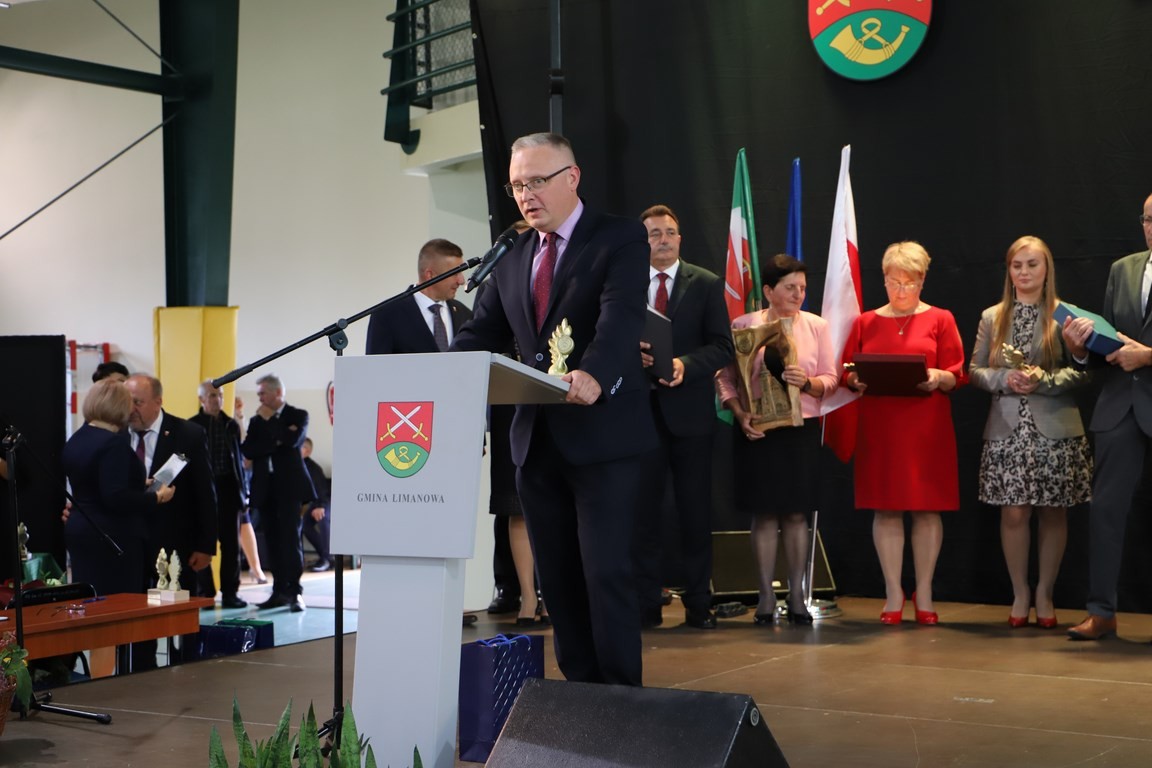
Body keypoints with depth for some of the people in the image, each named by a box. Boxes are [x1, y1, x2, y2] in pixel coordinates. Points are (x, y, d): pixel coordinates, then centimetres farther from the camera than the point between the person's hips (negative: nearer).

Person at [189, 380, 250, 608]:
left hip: (228, 488, 3)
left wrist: (244, 492, 8)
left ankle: (230, 593, 11)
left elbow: (239, 459, 11)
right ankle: (205, 592, 10)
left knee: (231, 543, 5)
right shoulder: (191, 426, -1)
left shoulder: (231, 425, 10)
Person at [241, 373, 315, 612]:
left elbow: (292, 440, -16)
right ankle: (280, 591, 8)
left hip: (288, 486, -5)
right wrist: (277, 442, -11)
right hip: (265, 487, 5)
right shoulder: (257, 420, 15)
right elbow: (247, 449, 1)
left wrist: (268, 421, -6)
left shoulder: (297, 415, 3)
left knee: (291, 537, -9)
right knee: (273, 541, 4)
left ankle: (295, 592, -8)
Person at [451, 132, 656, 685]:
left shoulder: (620, 239, -5)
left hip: (602, 436, -6)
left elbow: (621, 319, -21)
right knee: (556, 577, 10)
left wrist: (592, 376, -40)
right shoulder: (513, 255, 15)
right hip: (536, 438, 6)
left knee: (605, 571, -7)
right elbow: (482, 333, 11)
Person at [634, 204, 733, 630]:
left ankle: (698, 605, 13)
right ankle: (646, 604, 10)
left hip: (689, 410, -1)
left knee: (695, 512, 4)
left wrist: (684, 364, -18)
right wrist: (631, 354, -14)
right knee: (642, 510, 3)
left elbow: (722, 346, -1)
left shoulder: (706, 284, 5)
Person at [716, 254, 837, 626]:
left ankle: (797, 596, 9)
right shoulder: (743, 325, 1)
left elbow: (830, 379, 4)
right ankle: (766, 597, 8)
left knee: (796, 514, 3)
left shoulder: (816, 326, 6)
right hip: (757, 431, -1)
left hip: (802, 430, 1)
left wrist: (808, 382, -17)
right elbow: (724, 377, -2)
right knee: (764, 512, 1)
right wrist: (740, 415, -15)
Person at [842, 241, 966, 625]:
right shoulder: (866, 322, 13)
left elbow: (957, 374, 2)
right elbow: (845, 371, 11)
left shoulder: (940, 319, 7)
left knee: (927, 507, 0)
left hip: (926, 427, -1)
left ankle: (924, 592, 10)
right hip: (879, 427, 2)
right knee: (885, 507, 0)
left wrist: (937, 377, -19)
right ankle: (893, 594, 6)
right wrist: (856, 380, -10)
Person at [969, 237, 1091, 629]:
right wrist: (1006, 379, -11)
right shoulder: (992, 317, 9)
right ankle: (1020, 594, 15)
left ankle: (1044, 594, 18)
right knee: (1014, 513, 0)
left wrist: (1044, 380, -17)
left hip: (1055, 430, -1)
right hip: (1007, 430, 1)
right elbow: (975, 370, 7)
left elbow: (1082, 371, -2)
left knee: (1052, 512, 5)